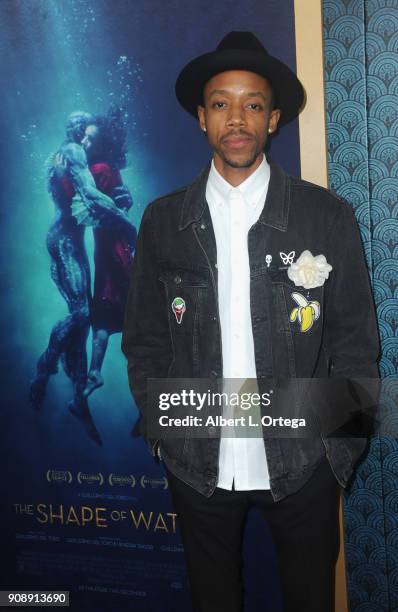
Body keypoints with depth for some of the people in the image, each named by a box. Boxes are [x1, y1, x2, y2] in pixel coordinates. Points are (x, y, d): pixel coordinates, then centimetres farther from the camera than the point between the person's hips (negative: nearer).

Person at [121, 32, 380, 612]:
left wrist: (344, 445, -3)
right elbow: (144, 340, 4)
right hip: (197, 466, 1)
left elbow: (355, 341, -2)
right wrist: (161, 433, 1)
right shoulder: (163, 220, -2)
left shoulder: (329, 216, -6)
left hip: (302, 466, -1)